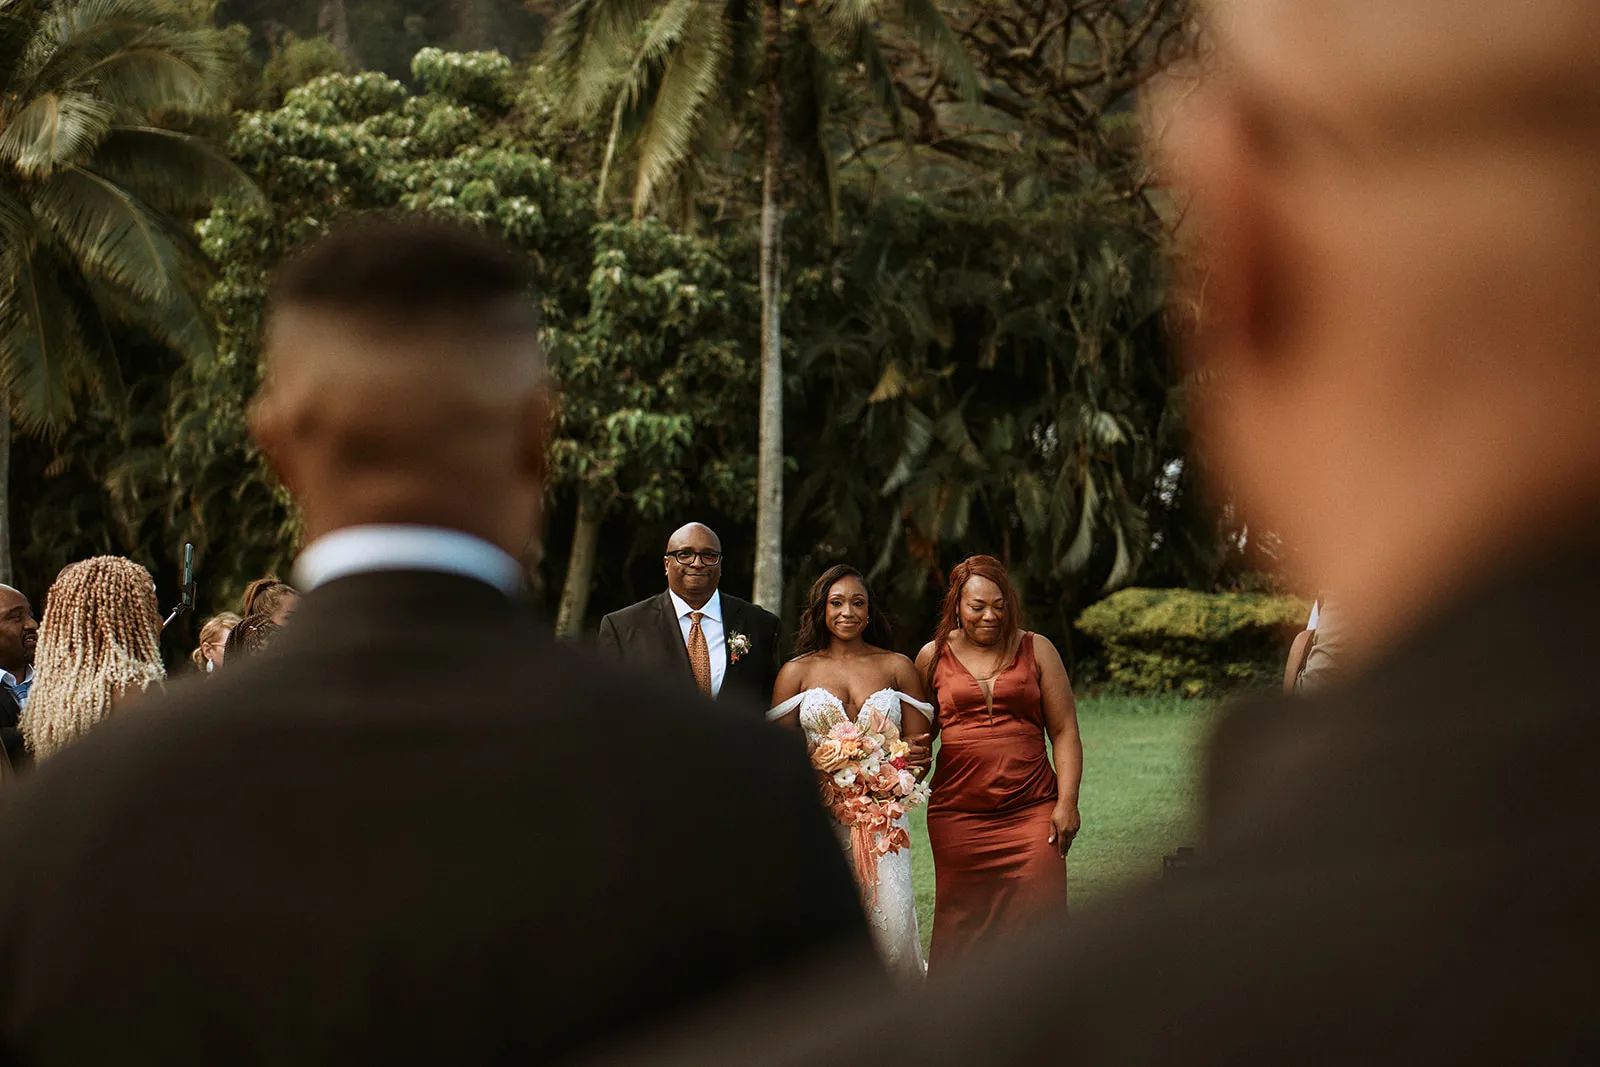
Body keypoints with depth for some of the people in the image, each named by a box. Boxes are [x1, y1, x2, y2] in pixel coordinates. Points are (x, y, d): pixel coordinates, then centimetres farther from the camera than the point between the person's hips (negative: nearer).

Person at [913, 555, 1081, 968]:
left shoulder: (1036, 651, 8)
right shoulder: (933, 657, 9)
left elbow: (1065, 732, 7)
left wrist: (1067, 802, -2)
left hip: (1031, 811, -1)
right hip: (957, 816, 1)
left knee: (1039, 918, -9)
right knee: (960, 923, 2)